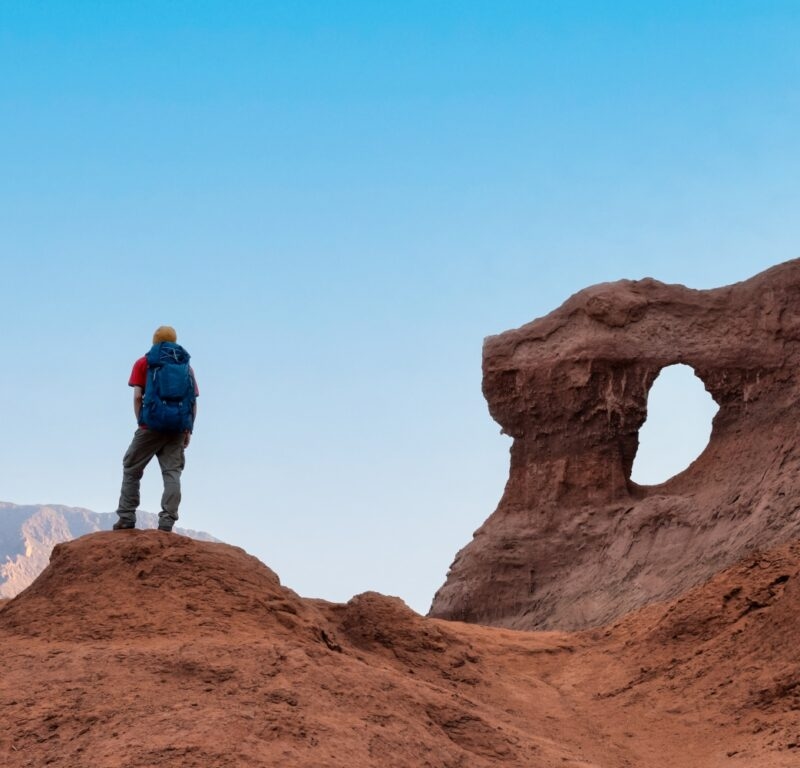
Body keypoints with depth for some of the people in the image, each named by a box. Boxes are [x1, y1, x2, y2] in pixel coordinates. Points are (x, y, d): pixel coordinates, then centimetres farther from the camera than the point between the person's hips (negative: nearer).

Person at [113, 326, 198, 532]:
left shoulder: (143, 363, 6)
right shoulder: (186, 365, 13)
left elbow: (138, 396, -4)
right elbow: (194, 400, 7)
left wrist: (141, 423, 4)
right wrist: (189, 430, 10)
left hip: (152, 424, -2)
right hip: (178, 428, 2)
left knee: (131, 468, 10)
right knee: (172, 472, 1)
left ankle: (126, 517, 6)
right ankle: (167, 521, -9)